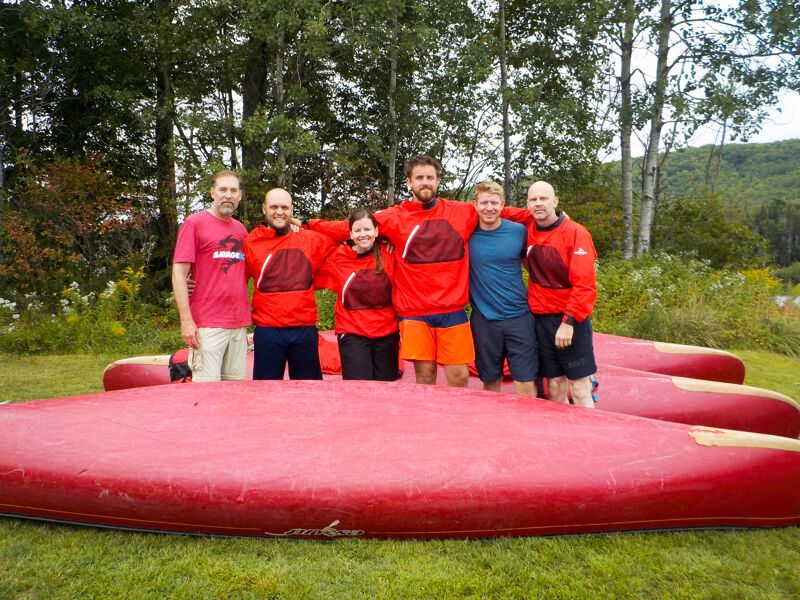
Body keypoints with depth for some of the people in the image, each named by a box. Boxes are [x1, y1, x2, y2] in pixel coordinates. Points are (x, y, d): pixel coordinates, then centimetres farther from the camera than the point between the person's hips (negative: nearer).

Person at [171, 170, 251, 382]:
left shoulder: (240, 229, 15)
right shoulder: (194, 223, -1)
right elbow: (179, 273, -7)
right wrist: (186, 321, -14)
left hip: (239, 325, 6)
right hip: (207, 326, -5)